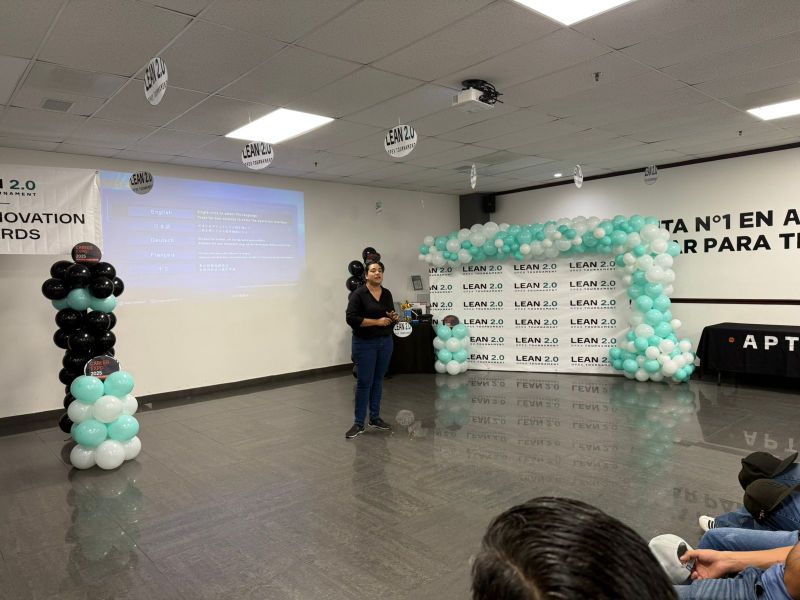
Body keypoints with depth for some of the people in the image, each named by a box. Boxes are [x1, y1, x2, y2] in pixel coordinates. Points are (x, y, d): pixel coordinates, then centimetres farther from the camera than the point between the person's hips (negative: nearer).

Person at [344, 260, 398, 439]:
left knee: (378, 381, 12)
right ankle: (358, 423, 4)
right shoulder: (358, 294, -12)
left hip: (385, 342, 6)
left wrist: (394, 318, -9)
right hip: (365, 344, -6)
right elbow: (351, 318, -18)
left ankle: (375, 418, 21)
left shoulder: (387, 294, 7)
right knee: (364, 382, -4)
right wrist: (376, 321, -20)